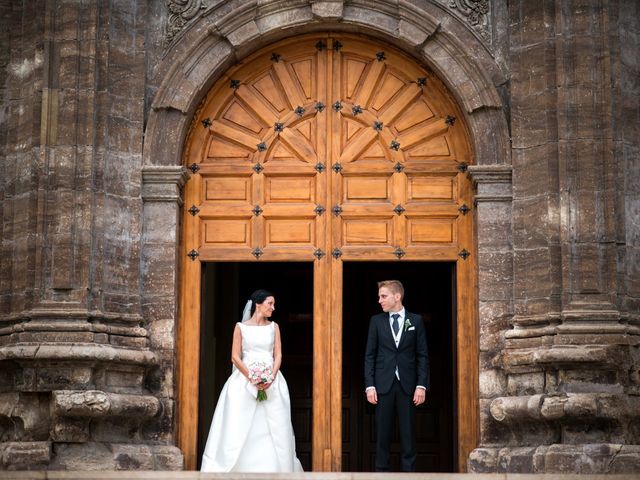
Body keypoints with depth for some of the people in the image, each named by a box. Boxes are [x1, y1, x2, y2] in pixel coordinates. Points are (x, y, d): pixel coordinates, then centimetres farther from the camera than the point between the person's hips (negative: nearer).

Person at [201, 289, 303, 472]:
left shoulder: (273, 327, 10)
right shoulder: (241, 327, 3)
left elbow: (278, 355, 5)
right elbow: (235, 357, -3)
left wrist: (271, 378, -12)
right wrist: (252, 378, -13)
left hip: (271, 381, 2)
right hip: (245, 381, -2)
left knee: (274, 428, -4)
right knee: (241, 427, -7)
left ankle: (276, 469, -1)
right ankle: (239, 469, -3)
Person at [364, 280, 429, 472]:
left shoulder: (416, 321, 5)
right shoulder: (376, 321, 6)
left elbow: (422, 355, 4)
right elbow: (370, 355, 6)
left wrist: (422, 385, -4)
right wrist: (369, 386, -3)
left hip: (407, 385, -1)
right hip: (383, 384, 1)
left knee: (408, 433, 1)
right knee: (383, 433, 2)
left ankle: (409, 470, 5)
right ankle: (381, 470, 8)